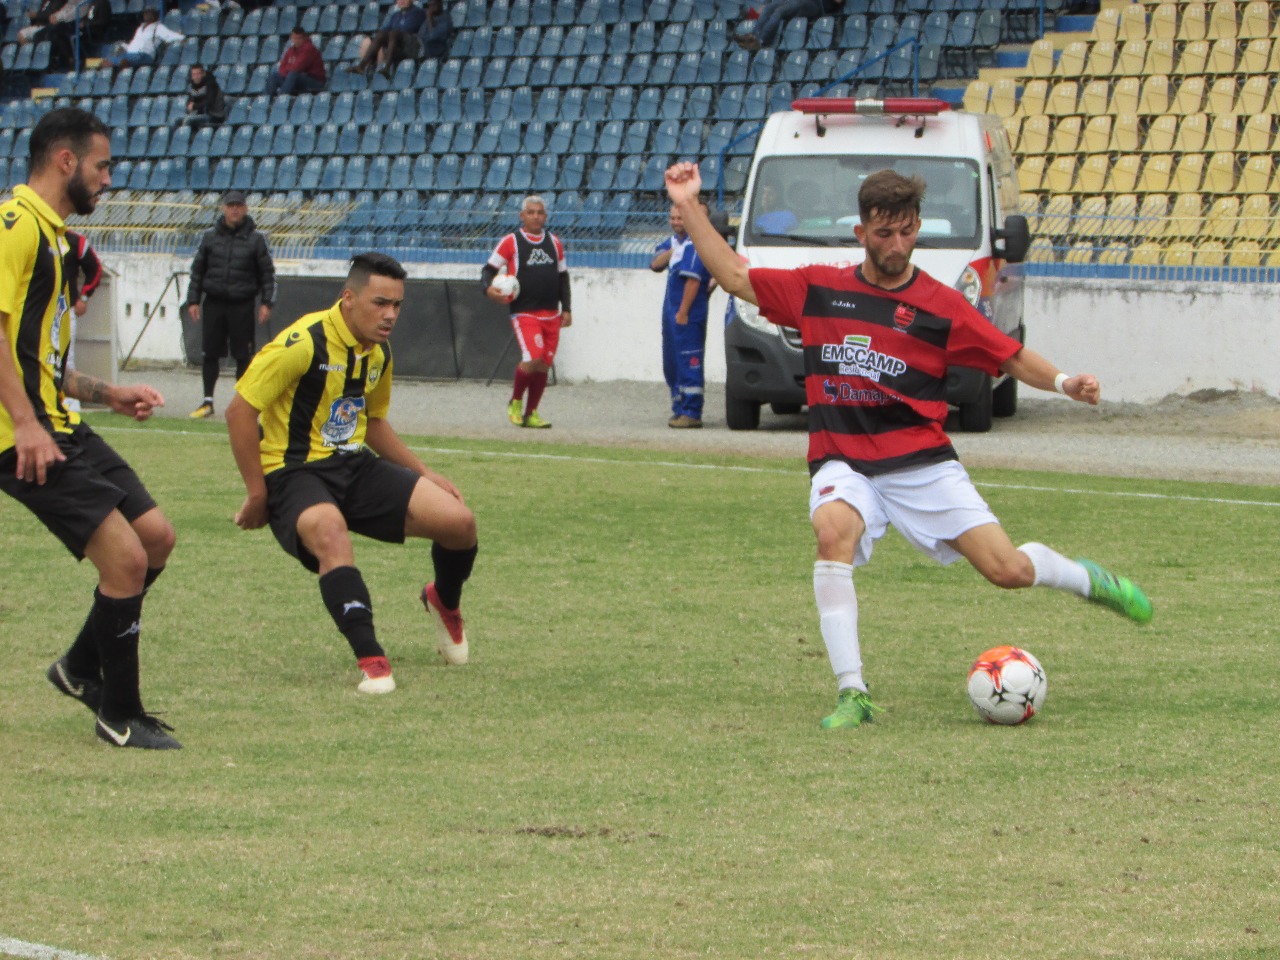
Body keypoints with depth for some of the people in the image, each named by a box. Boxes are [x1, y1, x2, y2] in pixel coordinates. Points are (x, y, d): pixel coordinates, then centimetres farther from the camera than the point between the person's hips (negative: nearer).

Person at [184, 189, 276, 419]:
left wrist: (266, 303, -6)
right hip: (214, 303, 2)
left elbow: (267, 273, 3)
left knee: (242, 356, 0)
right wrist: (193, 301, 4)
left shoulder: (255, 239, 1)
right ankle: (207, 402, 11)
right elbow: (197, 270, 11)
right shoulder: (210, 237, 6)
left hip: (242, 305, -2)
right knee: (210, 354, 3)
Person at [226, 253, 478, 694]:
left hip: (355, 466, 7)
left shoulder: (378, 352, 8)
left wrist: (424, 474, 18)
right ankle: (370, 659, -38)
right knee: (330, 530, -41)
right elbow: (239, 410, -17)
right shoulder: (304, 343, -18)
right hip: (294, 472, -7)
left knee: (458, 521, -8)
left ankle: (444, 603, 27)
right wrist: (258, 494, -13)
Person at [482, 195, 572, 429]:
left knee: (544, 364, 3)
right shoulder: (511, 242, 0)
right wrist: (488, 288, -20)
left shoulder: (554, 242, 14)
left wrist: (566, 309, 15)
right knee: (532, 359, -20)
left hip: (551, 314, 5)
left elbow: (563, 276, 21)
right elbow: (489, 269, 2)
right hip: (524, 313, -5)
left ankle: (531, 414, 15)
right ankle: (515, 402, 5)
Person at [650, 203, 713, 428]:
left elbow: (693, 280, -20)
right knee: (671, 365, 13)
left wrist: (683, 312, -21)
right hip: (671, 309, 10)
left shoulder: (695, 244, -14)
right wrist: (671, 252, -9)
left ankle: (691, 413, -9)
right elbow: (655, 264, 7)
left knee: (689, 363, -9)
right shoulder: (673, 241, 15)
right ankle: (679, 408, 21)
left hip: (689, 312, -10)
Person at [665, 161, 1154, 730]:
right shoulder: (818, 290, 6)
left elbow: (1012, 358, 5)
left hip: (922, 463, -1)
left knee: (1009, 570, -8)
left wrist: (1064, 383, -13)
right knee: (834, 531, -34)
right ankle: (852, 694, -30)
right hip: (844, 464, 1)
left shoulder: (939, 305, 1)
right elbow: (734, 277, 13)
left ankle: (1088, 579, 30)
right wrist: (689, 208, 8)